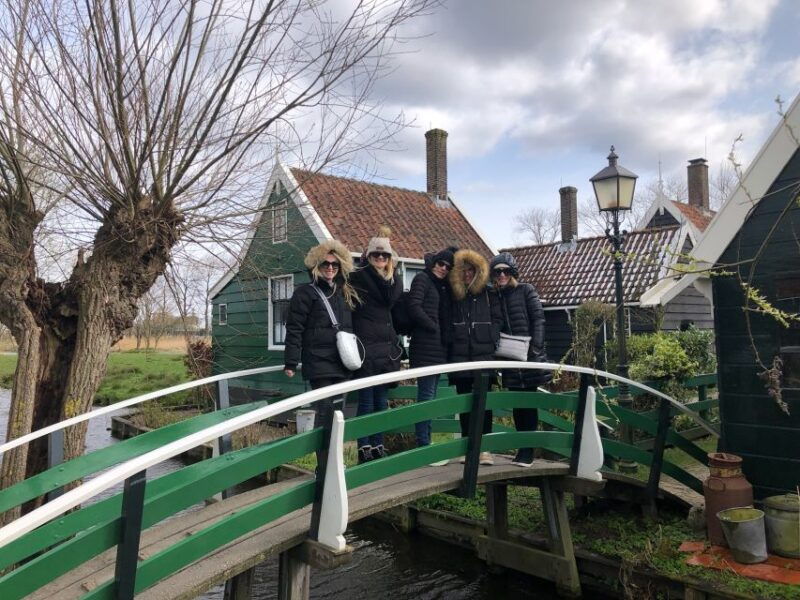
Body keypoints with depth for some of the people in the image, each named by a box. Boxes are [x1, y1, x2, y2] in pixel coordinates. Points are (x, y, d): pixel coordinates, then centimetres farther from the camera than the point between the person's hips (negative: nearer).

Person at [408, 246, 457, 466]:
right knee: (426, 395, -8)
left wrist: (445, 336, 2)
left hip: (438, 347, 8)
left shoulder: (443, 286, 19)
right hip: (425, 346, -8)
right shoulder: (422, 279, -3)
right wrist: (433, 327, -9)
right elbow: (414, 307, -15)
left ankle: (426, 444, 17)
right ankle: (424, 447, -5)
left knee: (429, 397, 10)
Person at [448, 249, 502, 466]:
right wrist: (452, 344, -1)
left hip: (484, 354, -1)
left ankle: (484, 447, 0)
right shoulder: (454, 295, 11)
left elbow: (497, 320, 6)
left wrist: (491, 341, -5)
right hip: (460, 356, 1)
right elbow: (447, 323, 9)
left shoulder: (488, 294, 10)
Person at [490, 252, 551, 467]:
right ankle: (523, 448, 17)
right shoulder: (495, 296, 11)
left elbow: (538, 319, -5)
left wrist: (536, 347, -15)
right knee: (517, 404, 8)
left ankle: (528, 451, 2)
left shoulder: (526, 290, 2)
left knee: (529, 403, -1)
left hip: (530, 356, -4)